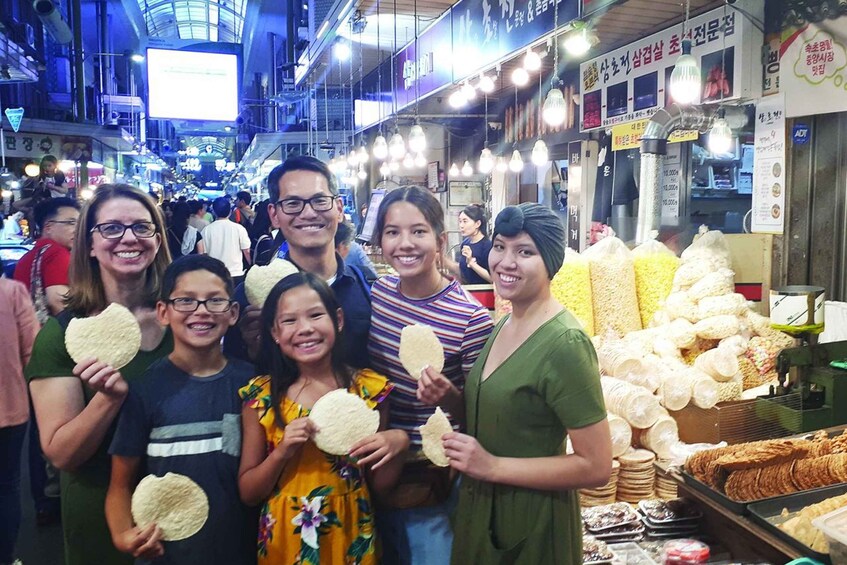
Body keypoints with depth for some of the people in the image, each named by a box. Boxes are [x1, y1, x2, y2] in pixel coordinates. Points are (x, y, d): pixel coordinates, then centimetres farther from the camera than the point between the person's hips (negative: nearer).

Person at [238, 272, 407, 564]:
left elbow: (379, 484, -1)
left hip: (351, 539, 1)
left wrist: (399, 442, -19)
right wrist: (282, 452, -20)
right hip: (285, 541, 0)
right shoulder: (261, 396, -10)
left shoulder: (369, 388, -9)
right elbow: (247, 493, -4)